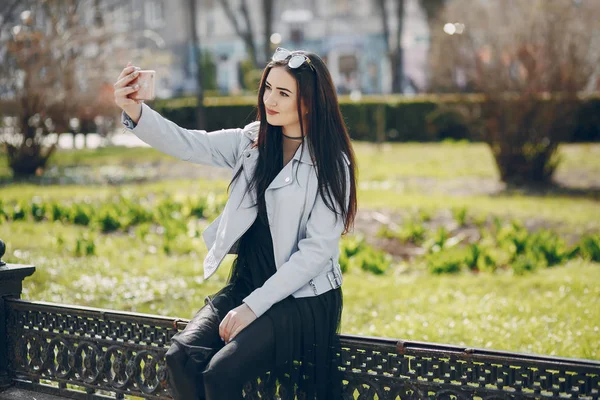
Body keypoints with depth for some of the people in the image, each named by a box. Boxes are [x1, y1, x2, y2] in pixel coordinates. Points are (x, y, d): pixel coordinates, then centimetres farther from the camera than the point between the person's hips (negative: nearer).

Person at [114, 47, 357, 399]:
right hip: (245, 284, 5)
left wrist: (254, 306, -18)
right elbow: (187, 144, -7)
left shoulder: (331, 164, -11)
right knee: (181, 356, -17)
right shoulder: (251, 142, 5)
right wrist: (136, 113, -26)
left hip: (302, 296, -5)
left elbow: (317, 251, -15)